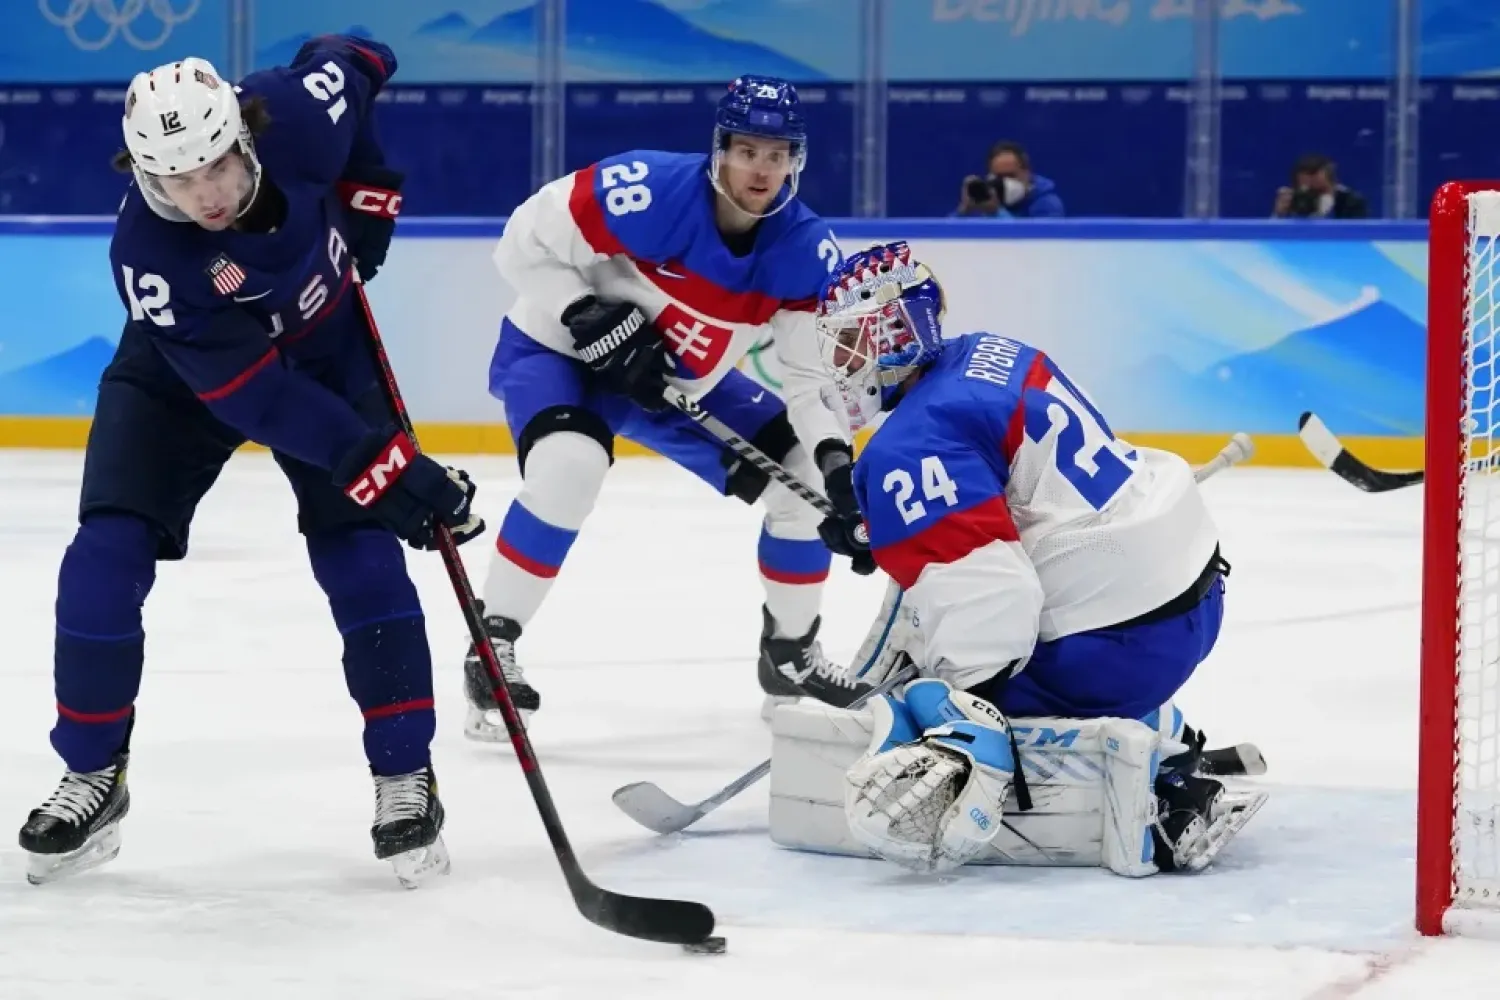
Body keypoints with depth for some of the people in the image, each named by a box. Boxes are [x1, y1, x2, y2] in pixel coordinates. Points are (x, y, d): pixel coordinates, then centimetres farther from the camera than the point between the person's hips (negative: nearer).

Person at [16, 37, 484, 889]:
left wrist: (365, 195, -6)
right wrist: (388, 470, -41)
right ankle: (93, 777, 6)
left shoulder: (300, 111, -33)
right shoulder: (149, 255, -37)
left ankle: (406, 775, 1)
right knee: (107, 555, -12)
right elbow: (254, 393, -37)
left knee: (361, 551, -10)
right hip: (187, 369, -2)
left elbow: (355, 64, -6)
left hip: (326, 345, 2)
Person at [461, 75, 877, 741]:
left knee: (804, 477, 0)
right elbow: (526, 243, -24)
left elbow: (815, 374, -13)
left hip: (683, 380, 6)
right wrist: (597, 324, -30)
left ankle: (791, 653, 22)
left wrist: (836, 468, -28)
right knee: (570, 465, -35)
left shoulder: (806, 250, -17)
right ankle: (492, 650, -21)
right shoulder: (652, 192, -32)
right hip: (556, 350, -6)